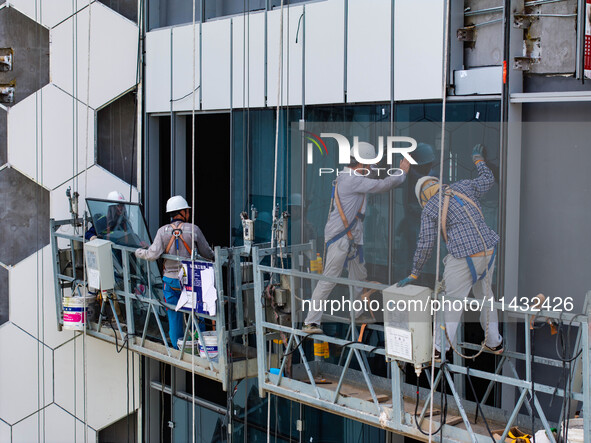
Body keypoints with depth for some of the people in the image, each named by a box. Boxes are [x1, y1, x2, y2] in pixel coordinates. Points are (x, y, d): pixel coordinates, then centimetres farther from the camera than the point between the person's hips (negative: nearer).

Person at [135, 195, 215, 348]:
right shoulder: (193, 229, -5)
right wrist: (215, 258, 24)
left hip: (171, 280, 2)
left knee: (174, 315, 10)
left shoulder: (163, 231, -3)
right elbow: (207, 253, 1)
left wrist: (139, 252, 10)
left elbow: (153, 255, -10)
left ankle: (177, 347, 16)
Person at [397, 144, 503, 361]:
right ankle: (494, 342, 33)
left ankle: (439, 349, 11)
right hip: (488, 250, 6)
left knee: (451, 301, 6)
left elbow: (425, 244, -3)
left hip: (464, 258, -6)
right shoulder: (464, 187, 9)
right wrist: (478, 159, 44)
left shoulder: (430, 209, -3)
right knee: (484, 293, 24)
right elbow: (488, 180, 27)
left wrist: (414, 274, 5)